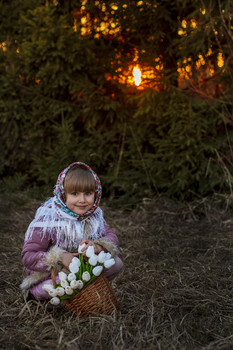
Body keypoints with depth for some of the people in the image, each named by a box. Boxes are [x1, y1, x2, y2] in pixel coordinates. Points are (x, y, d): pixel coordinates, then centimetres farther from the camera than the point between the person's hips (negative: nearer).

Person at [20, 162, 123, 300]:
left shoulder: (95, 215, -6)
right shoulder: (47, 220, -23)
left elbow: (111, 236, -8)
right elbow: (28, 256, -24)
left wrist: (98, 247, -32)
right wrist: (60, 259, -39)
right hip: (49, 276, -5)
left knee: (116, 261, -11)